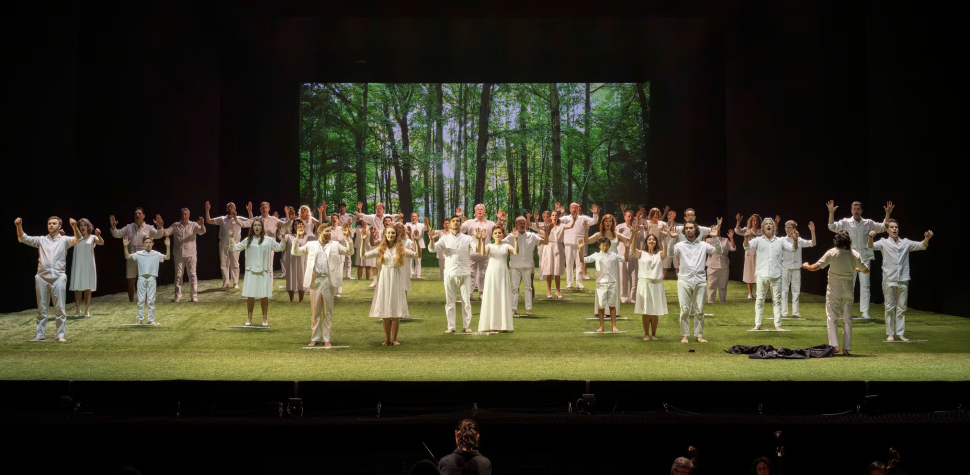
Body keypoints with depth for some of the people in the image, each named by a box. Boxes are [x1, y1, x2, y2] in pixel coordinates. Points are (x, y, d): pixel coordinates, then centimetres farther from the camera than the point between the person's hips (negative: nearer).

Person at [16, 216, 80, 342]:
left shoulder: (64, 240, 7)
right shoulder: (41, 240, 13)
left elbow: (77, 239, -11)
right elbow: (23, 238, 7)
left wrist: (75, 227, -30)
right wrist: (19, 226, -11)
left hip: (58, 277, -2)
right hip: (42, 277, 2)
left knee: (59, 308, -1)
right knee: (41, 308, 8)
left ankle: (61, 335, 3)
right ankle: (40, 335, 15)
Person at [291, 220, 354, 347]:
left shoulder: (335, 245, 12)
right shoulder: (310, 245, 11)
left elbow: (349, 252, 6)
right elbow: (295, 252, 7)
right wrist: (298, 237, -3)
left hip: (328, 280, 0)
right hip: (315, 280, 0)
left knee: (328, 312, 3)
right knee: (315, 311, 6)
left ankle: (327, 339, 8)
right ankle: (315, 338, 15)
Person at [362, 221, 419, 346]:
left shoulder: (401, 249, 4)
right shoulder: (381, 249, 5)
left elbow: (418, 255, -3)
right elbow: (364, 255, -4)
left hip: (396, 281, -1)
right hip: (384, 280, 1)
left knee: (396, 310, 0)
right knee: (384, 310, 3)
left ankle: (394, 339, 9)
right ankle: (387, 339, 13)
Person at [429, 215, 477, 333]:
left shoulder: (467, 238, 6)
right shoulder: (445, 238, 7)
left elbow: (477, 249, -8)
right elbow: (432, 248, -5)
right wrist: (432, 239, -25)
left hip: (464, 274, -1)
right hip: (450, 273, 1)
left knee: (466, 301, 2)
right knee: (449, 301, 4)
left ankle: (467, 325, 11)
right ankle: (451, 326, 11)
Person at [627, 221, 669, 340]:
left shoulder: (660, 254, 7)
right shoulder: (641, 254, 4)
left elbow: (666, 248, -12)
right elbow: (632, 248, -14)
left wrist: (667, 236, -23)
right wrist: (635, 235, -26)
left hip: (657, 284, 1)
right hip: (644, 284, -1)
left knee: (655, 311, 4)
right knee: (645, 310, 1)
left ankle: (654, 334, 16)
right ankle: (646, 334, 10)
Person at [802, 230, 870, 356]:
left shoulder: (832, 253, -10)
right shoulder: (854, 254, -1)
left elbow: (815, 267, -11)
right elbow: (866, 270, 10)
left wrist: (806, 266, 9)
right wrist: (858, 269, 31)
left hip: (834, 288, -3)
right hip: (848, 288, 3)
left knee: (832, 317, 3)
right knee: (847, 318, 9)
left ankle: (834, 345, -6)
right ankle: (846, 348, 8)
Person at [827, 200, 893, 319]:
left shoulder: (868, 223, 7)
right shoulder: (846, 222, 0)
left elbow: (883, 228, 10)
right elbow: (832, 227, -11)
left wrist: (888, 214, -1)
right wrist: (831, 213, -24)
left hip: (865, 257, 2)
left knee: (865, 285, -1)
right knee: (849, 285, 4)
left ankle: (865, 311, 1)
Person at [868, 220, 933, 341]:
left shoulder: (906, 243, 13)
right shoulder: (884, 243, 3)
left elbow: (921, 246, 8)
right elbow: (871, 246, -12)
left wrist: (927, 238, -13)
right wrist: (871, 237, -34)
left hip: (903, 280, 3)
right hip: (889, 280, -3)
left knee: (902, 307, 6)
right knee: (890, 307, 1)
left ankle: (900, 333, 11)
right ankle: (889, 334, 5)